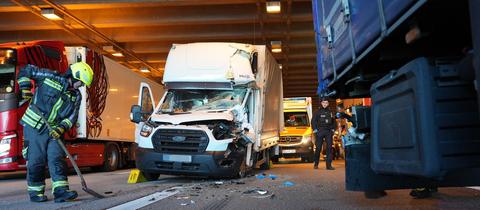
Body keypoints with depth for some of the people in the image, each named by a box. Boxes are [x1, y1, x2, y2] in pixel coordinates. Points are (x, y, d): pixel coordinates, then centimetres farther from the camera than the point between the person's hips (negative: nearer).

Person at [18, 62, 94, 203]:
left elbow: (72, 117, -1)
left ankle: (60, 191, -7)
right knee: (36, 160, 0)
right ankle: (35, 192, 14)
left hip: (54, 131, 4)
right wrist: (25, 89, -10)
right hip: (34, 127, -4)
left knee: (57, 158, -5)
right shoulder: (50, 77, -7)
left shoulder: (76, 96, 5)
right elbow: (26, 71, 1)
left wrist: (60, 128, -17)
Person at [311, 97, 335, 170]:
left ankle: (329, 165, -2)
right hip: (320, 132, -3)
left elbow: (333, 122, 21)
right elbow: (313, 121, 2)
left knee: (329, 148, -4)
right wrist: (315, 130, -6)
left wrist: (333, 130, 10)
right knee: (318, 148, 0)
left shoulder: (330, 112, 12)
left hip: (328, 132, 3)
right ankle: (316, 164, 13)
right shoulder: (318, 112, 2)